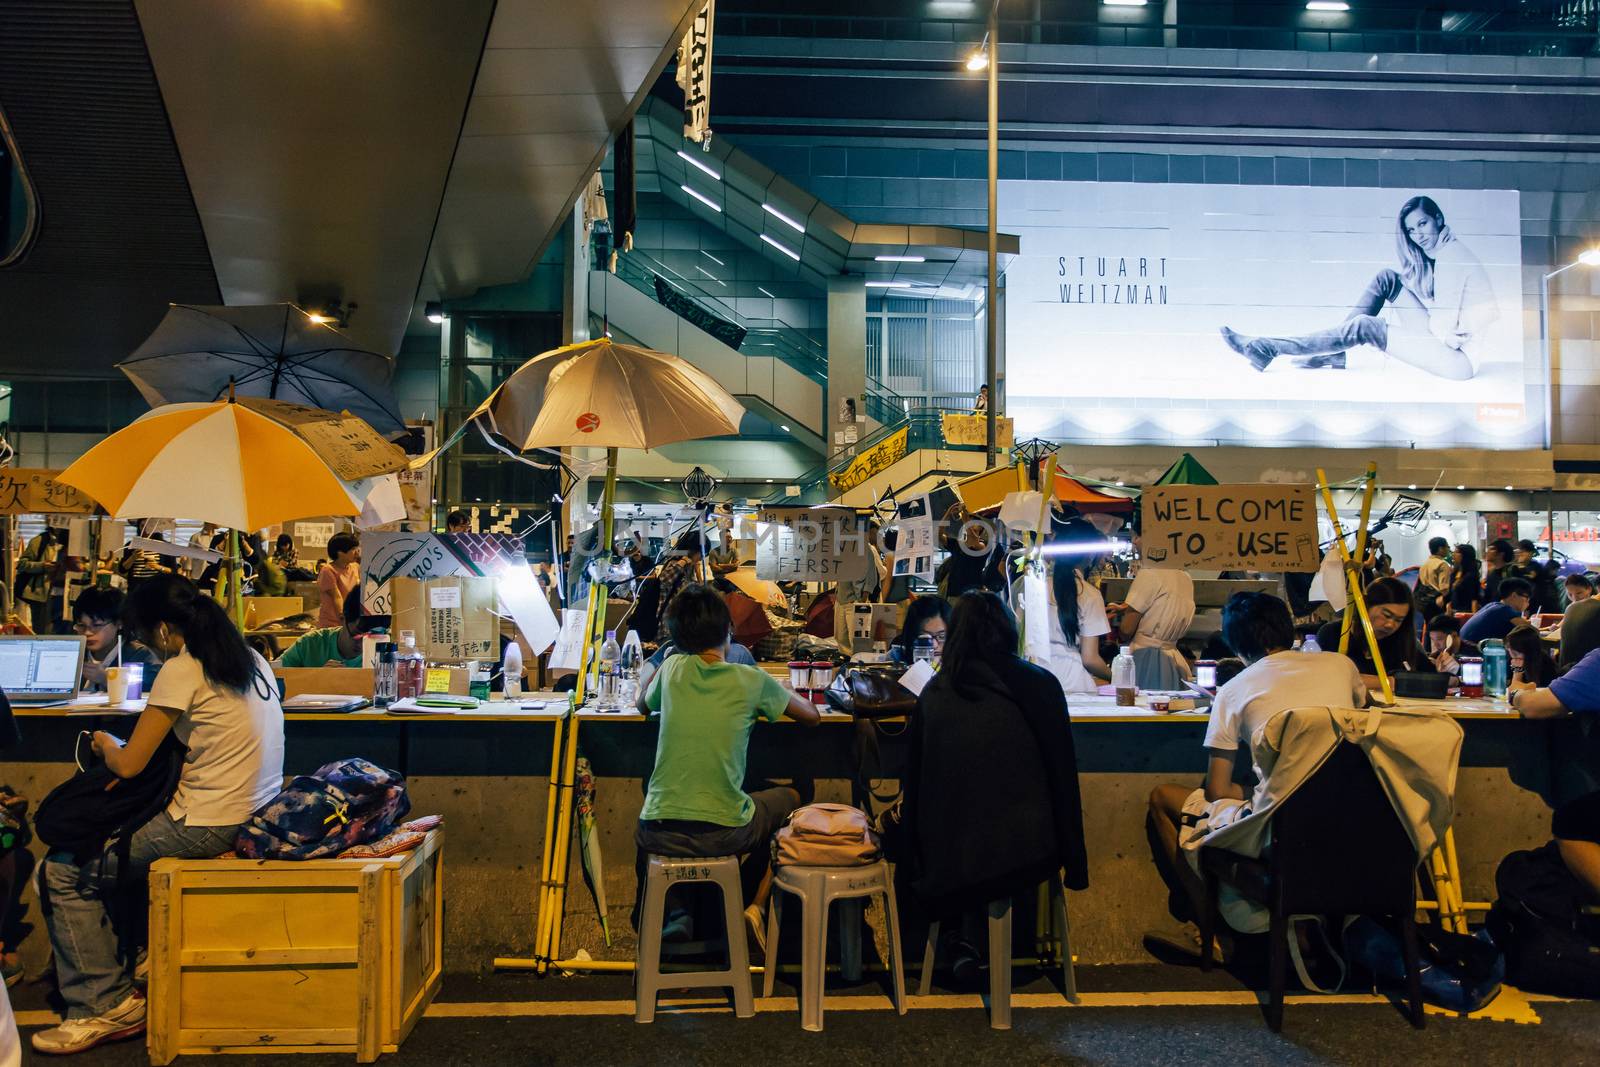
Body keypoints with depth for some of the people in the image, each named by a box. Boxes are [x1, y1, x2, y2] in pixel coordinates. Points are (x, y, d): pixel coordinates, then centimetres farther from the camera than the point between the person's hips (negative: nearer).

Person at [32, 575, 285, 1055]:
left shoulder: (182, 670, -14)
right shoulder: (253, 661, 10)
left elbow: (129, 765, -10)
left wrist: (103, 743, 12)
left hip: (210, 827, -9)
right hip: (257, 818, 9)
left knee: (63, 872, 5)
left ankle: (106, 1004, 10)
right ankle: (139, 960, 33)